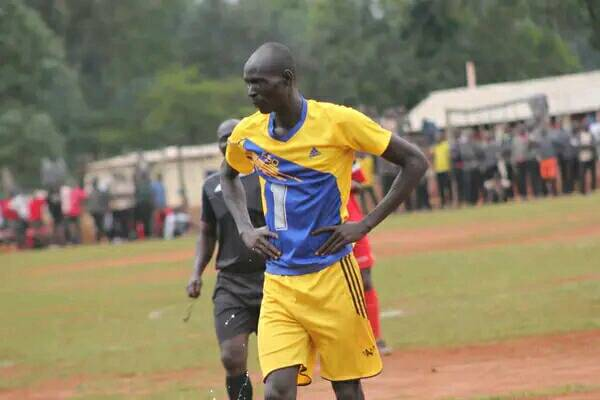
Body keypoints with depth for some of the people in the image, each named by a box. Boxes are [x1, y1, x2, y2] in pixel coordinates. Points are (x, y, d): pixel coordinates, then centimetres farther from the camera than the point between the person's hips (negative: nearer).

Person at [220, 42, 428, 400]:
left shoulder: (336, 121, -11)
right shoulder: (248, 133, 3)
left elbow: (416, 162, -7)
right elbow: (229, 176, 27)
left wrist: (365, 225, -11)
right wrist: (245, 228, 10)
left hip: (332, 277, -3)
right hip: (279, 285, 3)